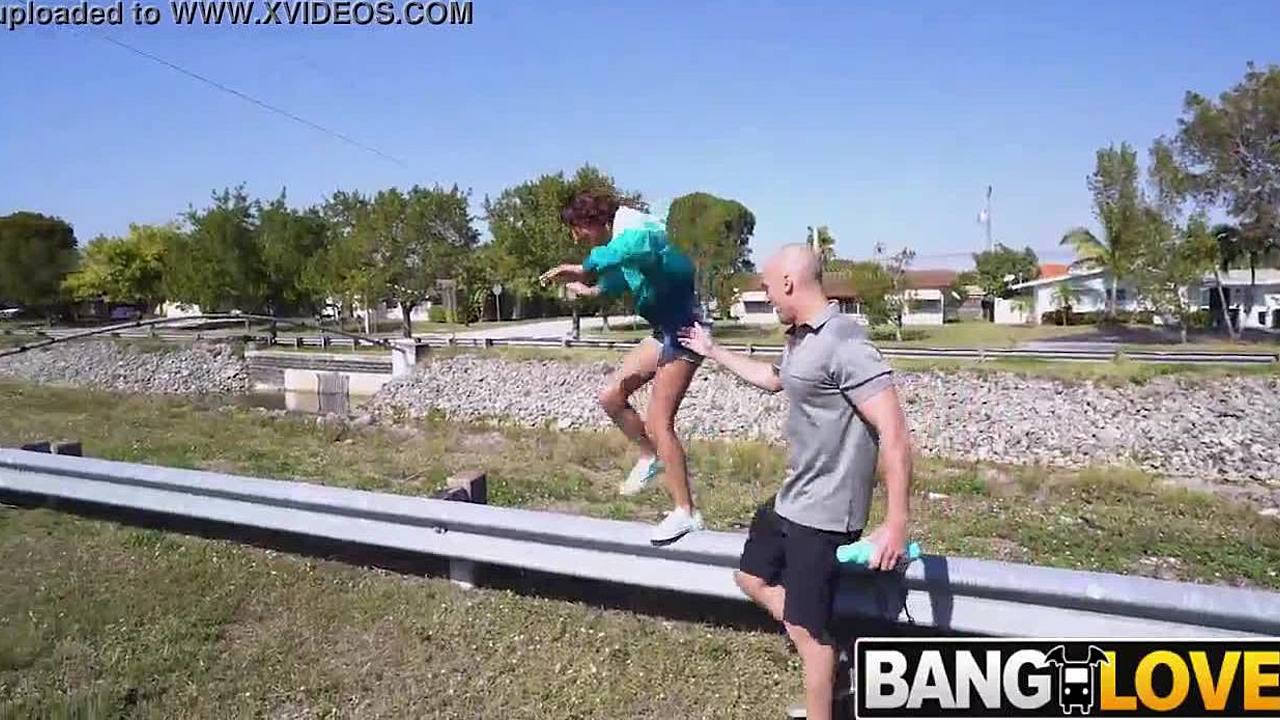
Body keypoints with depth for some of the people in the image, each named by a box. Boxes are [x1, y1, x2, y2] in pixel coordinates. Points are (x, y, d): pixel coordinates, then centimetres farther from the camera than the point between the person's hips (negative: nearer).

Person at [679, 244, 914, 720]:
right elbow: (773, 380, 30)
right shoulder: (798, 339, 7)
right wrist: (712, 351, 36)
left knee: (805, 627, 4)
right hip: (792, 498, 10)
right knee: (752, 578, 23)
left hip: (824, 511, -10)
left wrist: (895, 524, -28)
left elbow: (894, 433, -28)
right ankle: (829, 670, 31)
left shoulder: (843, 344, -25)